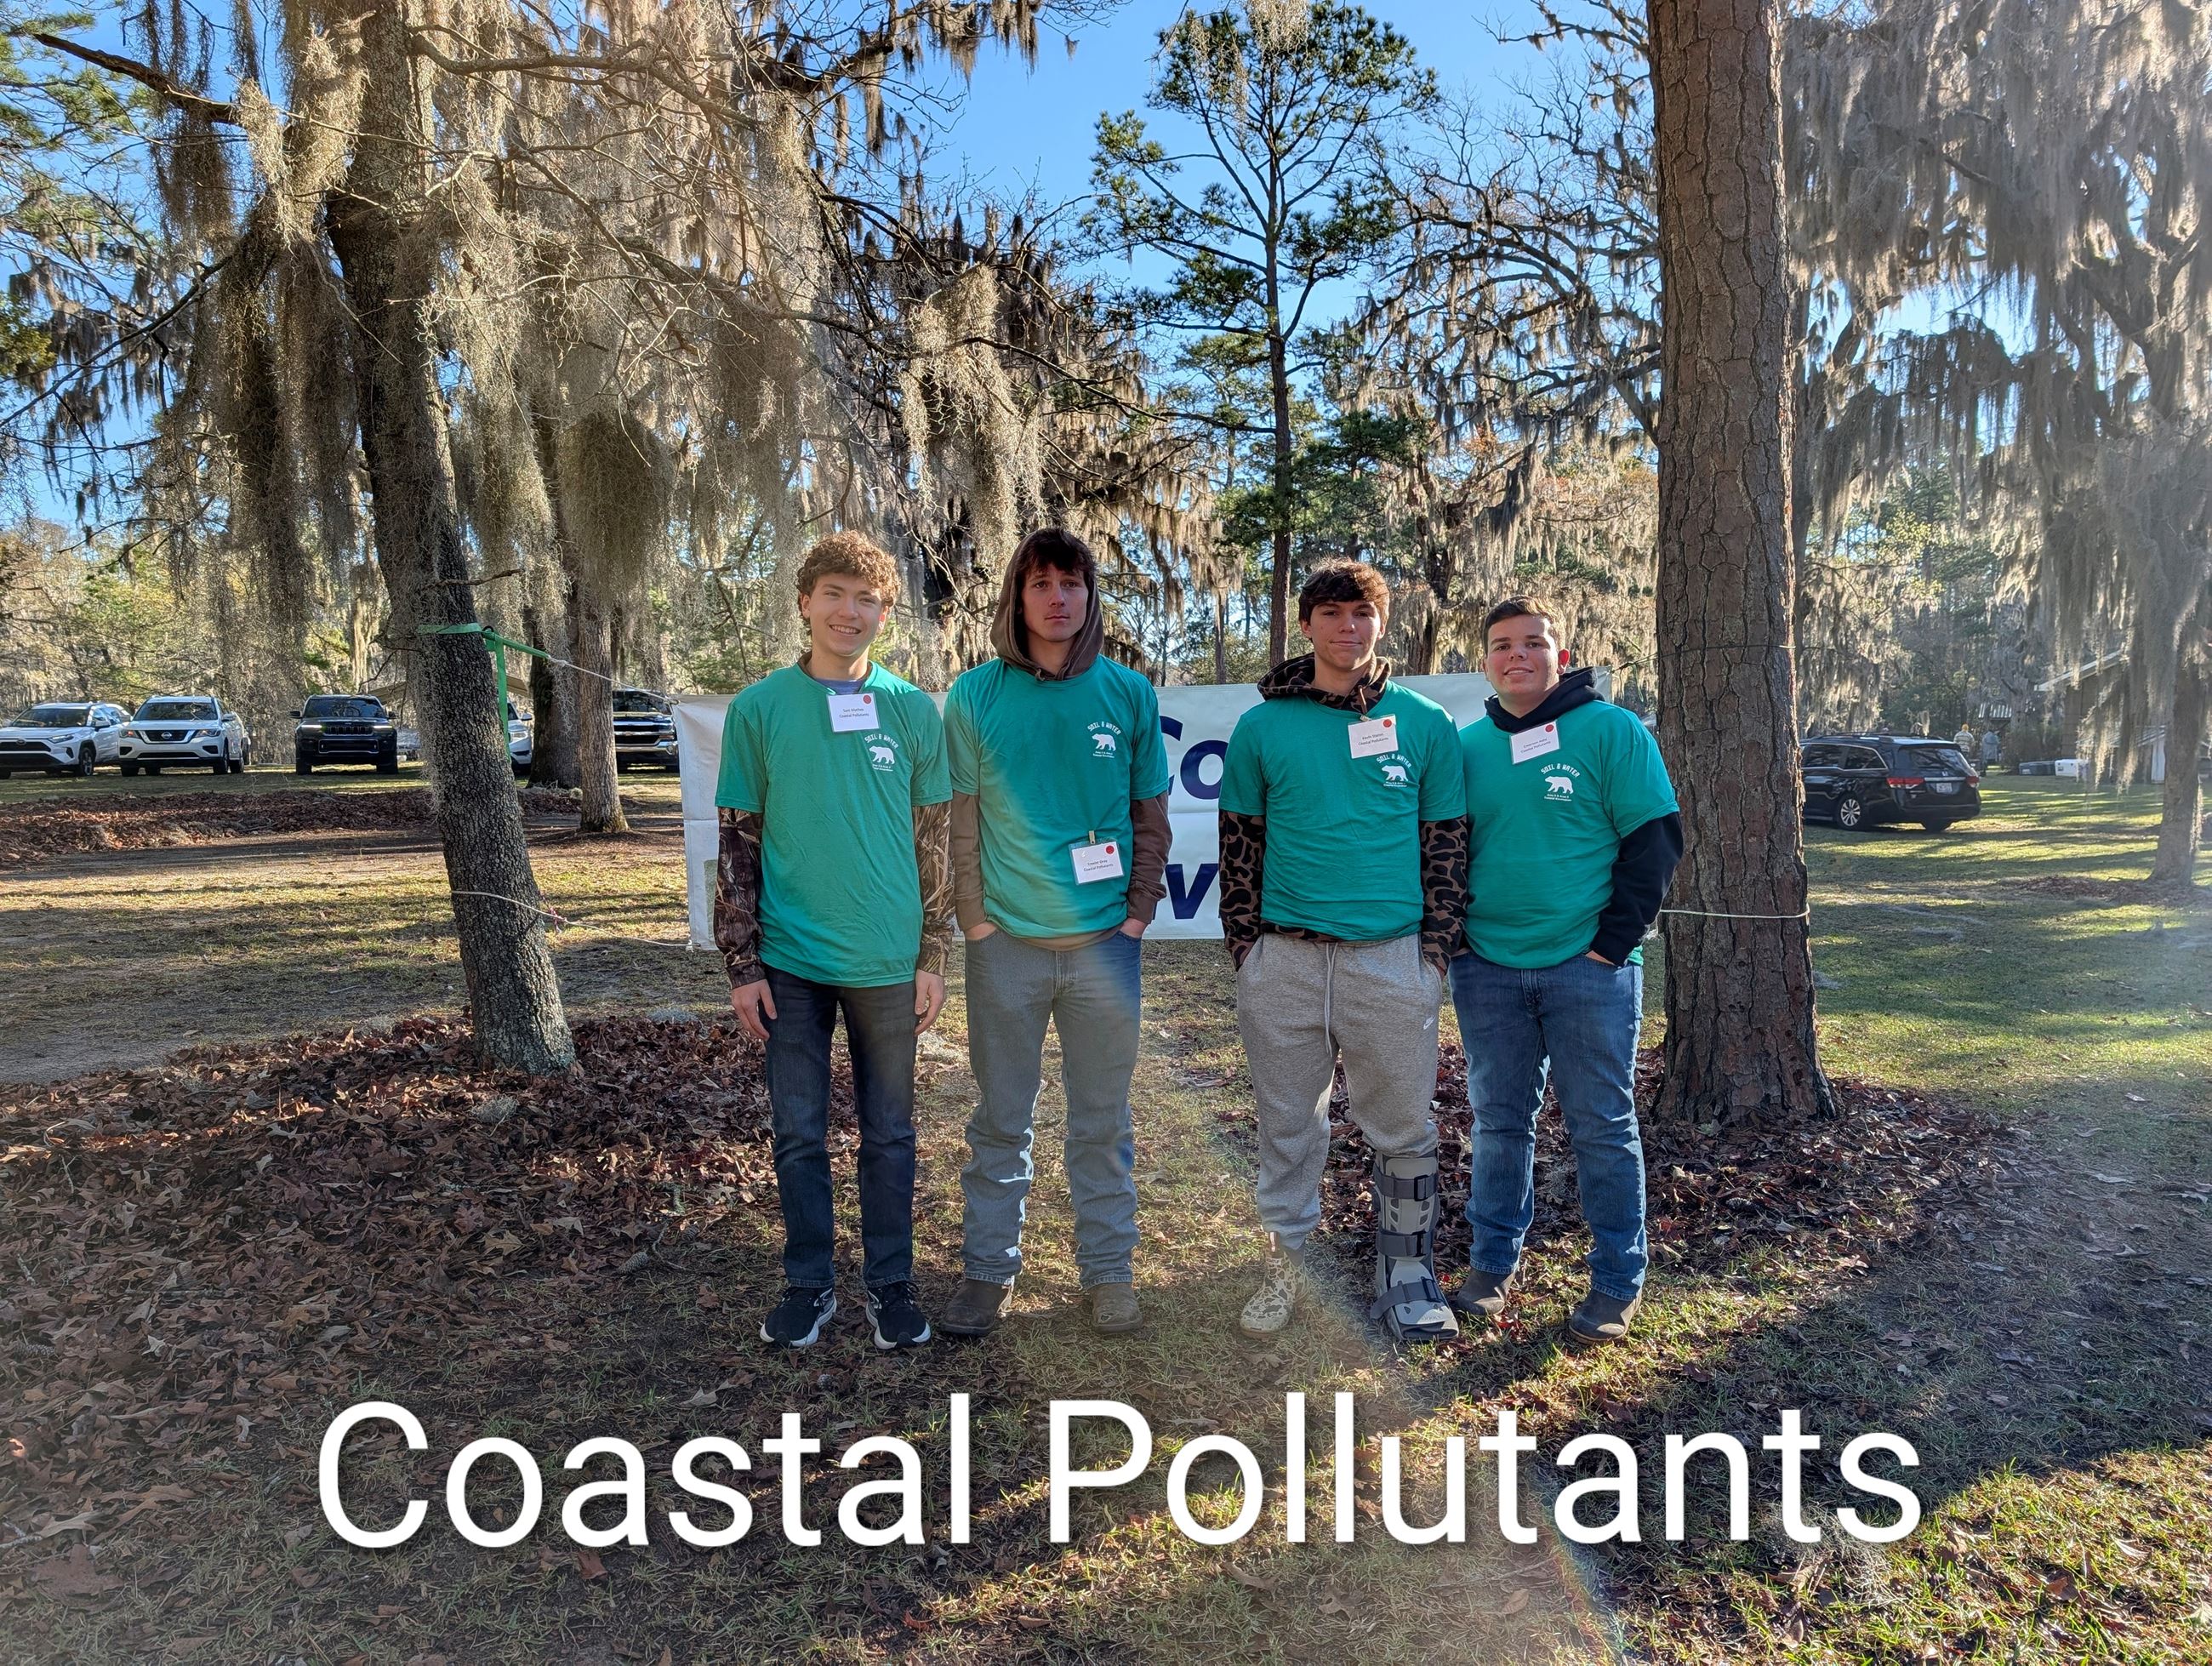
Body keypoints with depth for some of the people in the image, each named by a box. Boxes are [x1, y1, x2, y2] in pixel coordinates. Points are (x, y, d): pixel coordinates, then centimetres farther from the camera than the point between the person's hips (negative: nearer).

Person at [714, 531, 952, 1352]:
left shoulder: (912, 710, 1)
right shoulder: (759, 708, -1)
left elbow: (935, 841, 5)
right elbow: (738, 843, 2)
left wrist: (933, 957, 2)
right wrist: (742, 963, -2)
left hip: (886, 961, 0)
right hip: (791, 960, 0)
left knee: (889, 1134, 12)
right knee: (799, 1135, 11)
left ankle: (890, 1284, 27)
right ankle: (809, 1285, 28)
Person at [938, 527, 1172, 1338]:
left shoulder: (1129, 693, 2)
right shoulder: (975, 695, 0)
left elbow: (1152, 816, 7)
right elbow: (960, 818, 2)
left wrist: (1139, 912, 1)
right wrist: (975, 919, -3)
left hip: (1105, 942, 1)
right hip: (1006, 942, 0)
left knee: (1103, 1120, 12)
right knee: (1001, 1120, 10)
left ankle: (1108, 1269, 27)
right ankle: (988, 1269, 25)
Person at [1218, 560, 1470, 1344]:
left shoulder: (1425, 724, 5)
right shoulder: (1261, 729, 5)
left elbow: (1447, 845, 7)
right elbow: (1239, 847, 8)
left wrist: (1437, 950, 0)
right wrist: (1246, 951, 2)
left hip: (1393, 958, 0)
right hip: (1284, 961, 1)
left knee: (1403, 1131, 8)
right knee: (1287, 1126, 10)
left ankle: (1407, 1275, 24)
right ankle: (1286, 1265, 26)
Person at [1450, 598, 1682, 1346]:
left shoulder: (1612, 730, -2)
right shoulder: (1465, 746, 9)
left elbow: (1655, 839, -4)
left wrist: (1613, 941, -10)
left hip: (1589, 969, -3)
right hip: (1487, 969, 3)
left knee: (1603, 1126, 4)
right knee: (1499, 1122, 12)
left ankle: (1617, 1283, 17)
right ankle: (1492, 1262, 25)